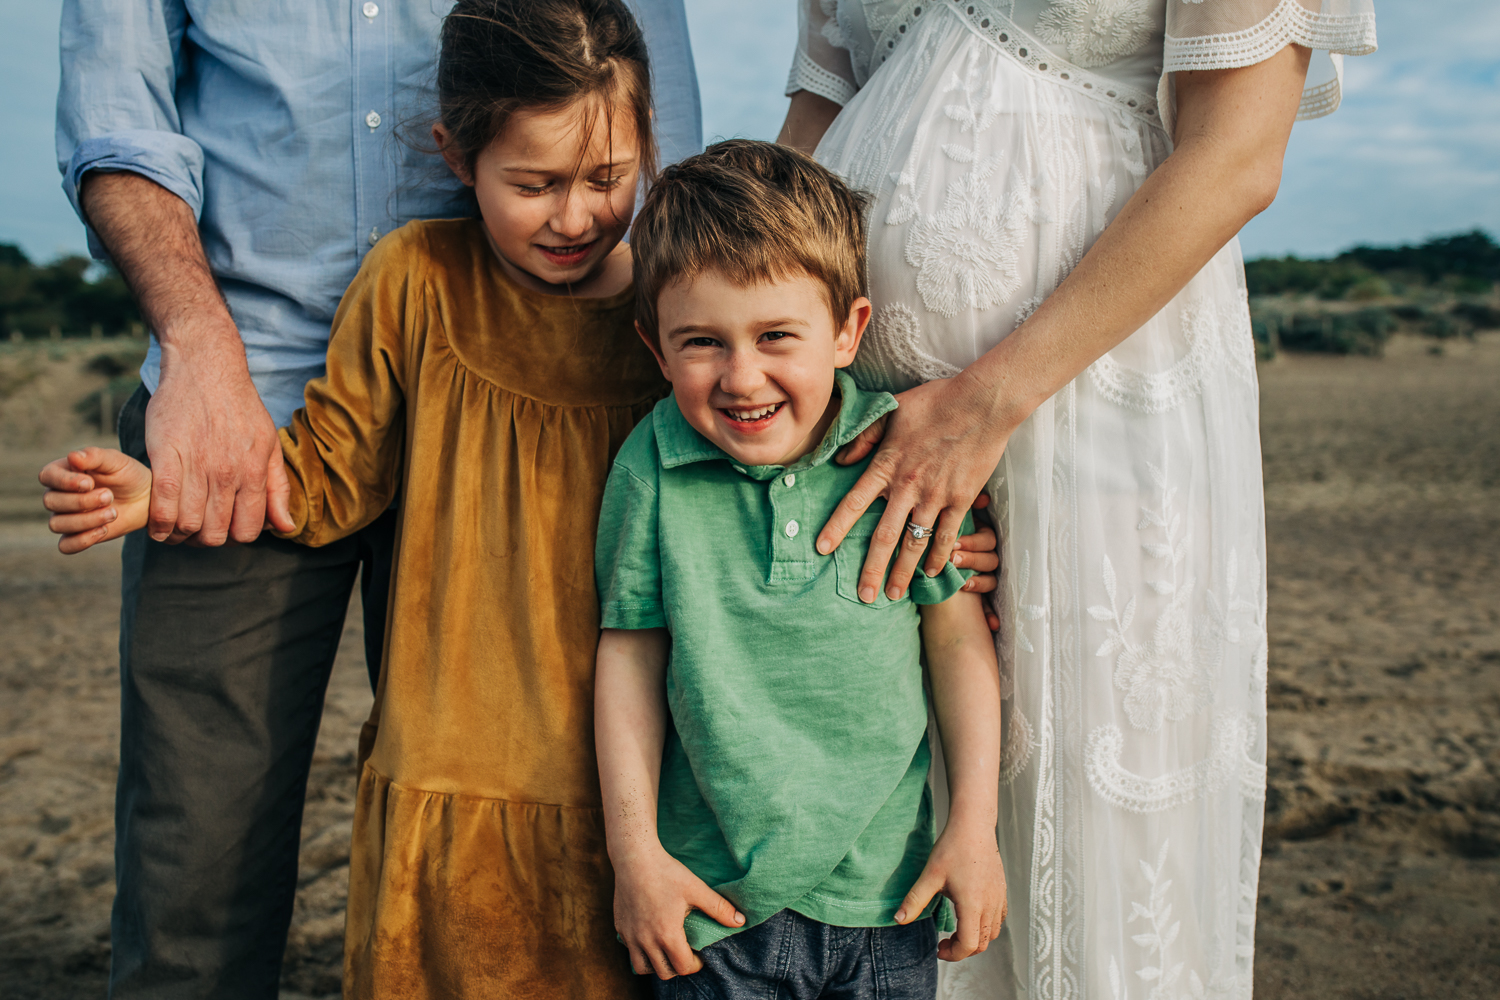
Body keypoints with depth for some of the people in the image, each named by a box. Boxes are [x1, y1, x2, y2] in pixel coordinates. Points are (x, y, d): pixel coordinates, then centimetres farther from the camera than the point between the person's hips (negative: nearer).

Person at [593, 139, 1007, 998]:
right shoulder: (652, 468, -10)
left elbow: (958, 637, 0)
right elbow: (631, 659, -2)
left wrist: (975, 826, 0)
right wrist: (635, 853, -2)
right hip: (715, 893, -1)